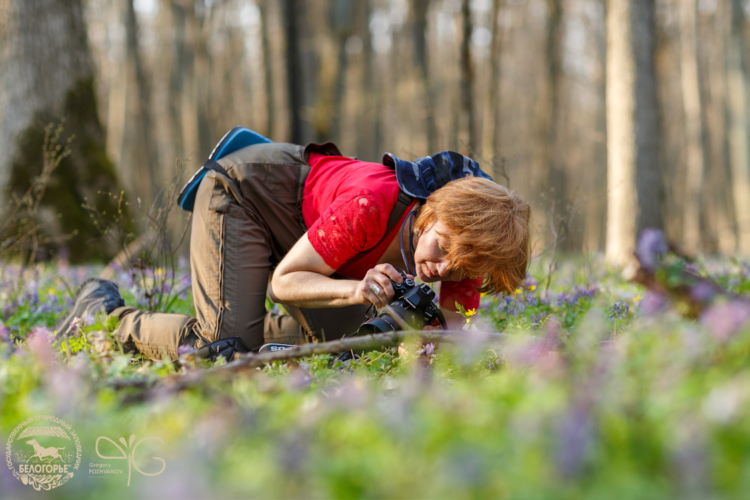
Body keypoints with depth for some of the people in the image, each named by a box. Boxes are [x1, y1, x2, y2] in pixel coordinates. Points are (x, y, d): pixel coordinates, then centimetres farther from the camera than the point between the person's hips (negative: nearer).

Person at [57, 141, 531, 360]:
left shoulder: (465, 237, -20)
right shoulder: (371, 205, -40)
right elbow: (284, 280, -28)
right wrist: (355, 290, -45)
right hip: (246, 188, -7)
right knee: (226, 347, -18)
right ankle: (106, 311, 5)